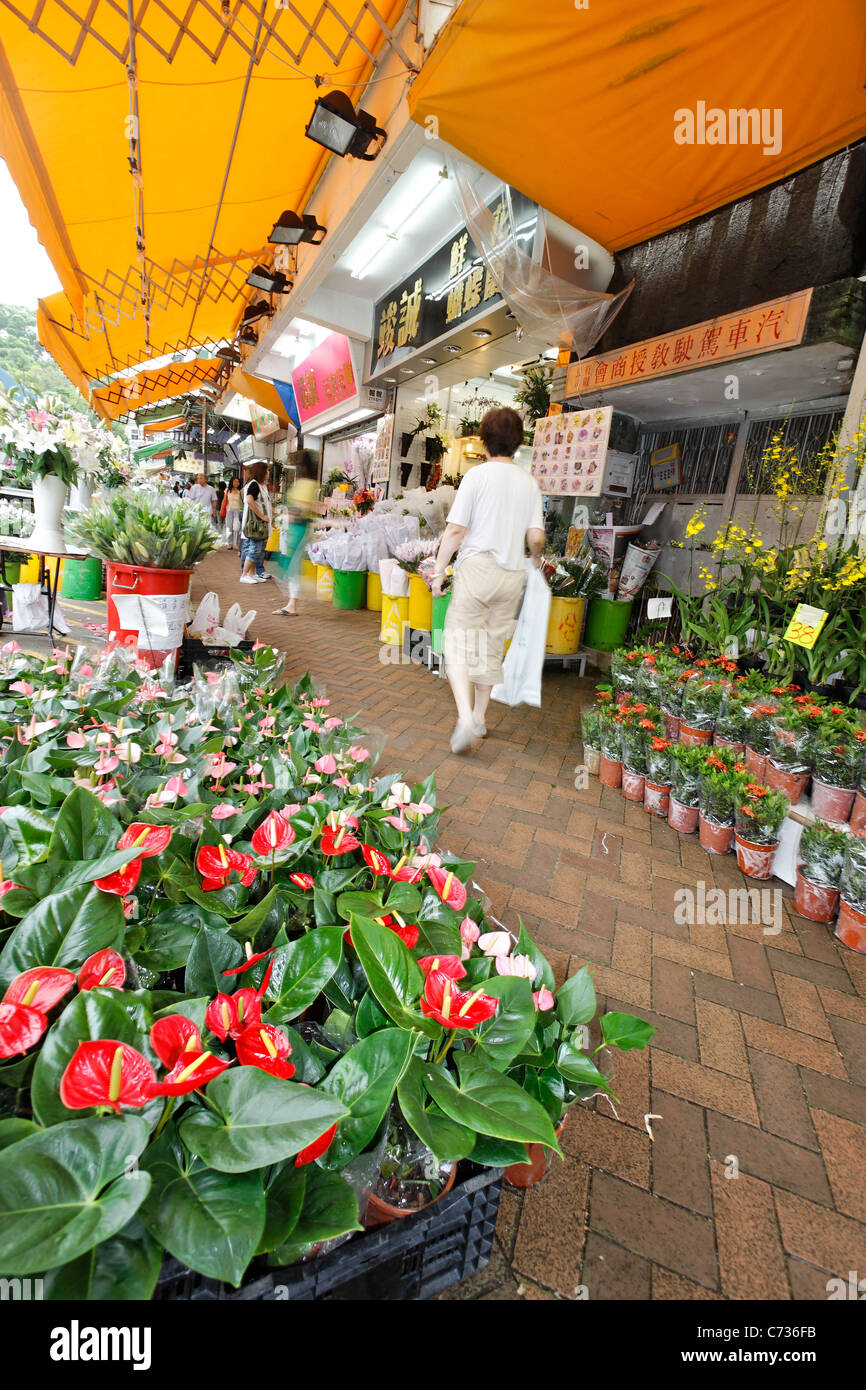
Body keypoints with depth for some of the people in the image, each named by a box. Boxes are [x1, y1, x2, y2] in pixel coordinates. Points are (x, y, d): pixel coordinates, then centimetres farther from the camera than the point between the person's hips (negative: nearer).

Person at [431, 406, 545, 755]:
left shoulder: (478, 474, -5)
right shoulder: (529, 482, 6)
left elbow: (455, 530, -10)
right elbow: (536, 537, 3)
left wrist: (439, 568, 0)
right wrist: (534, 557, 25)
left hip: (477, 569, -4)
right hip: (512, 574, 4)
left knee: (459, 646, 1)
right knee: (492, 648, 14)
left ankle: (466, 718, -16)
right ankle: (479, 718, 23)